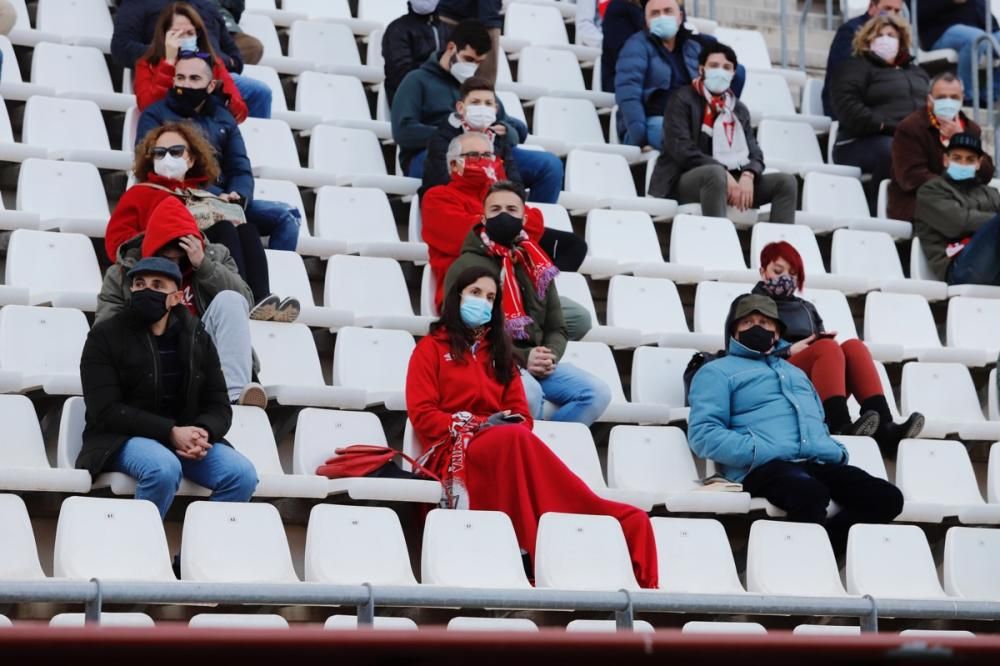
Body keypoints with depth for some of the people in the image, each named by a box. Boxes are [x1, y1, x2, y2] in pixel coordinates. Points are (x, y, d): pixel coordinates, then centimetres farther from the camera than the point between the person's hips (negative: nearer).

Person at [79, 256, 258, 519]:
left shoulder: (197, 338, 10)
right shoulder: (105, 336, -2)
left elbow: (219, 405, 8)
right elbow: (107, 410, -11)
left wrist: (203, 432, -17)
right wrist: (171, 432, -21)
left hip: (186, 437, 4)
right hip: (123, 438, -4)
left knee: (242, 474, -22)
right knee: (164, 468, -37)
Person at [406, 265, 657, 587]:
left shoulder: (498, 351, 26)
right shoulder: (431, 347, 13)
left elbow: (521, 414, 17)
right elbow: (422, 414, 0)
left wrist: (509, 426, -8)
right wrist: (476, 426, -13)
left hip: (505, 446, 4)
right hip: (454, 450, -4)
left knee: (517, 438, -35)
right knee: (515, 439, -37)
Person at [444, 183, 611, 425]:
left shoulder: (537, 267, 19)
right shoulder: (467, 266, -1)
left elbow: (557, 328, 20)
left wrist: (550, 355, -5)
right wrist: (520, 358, -16)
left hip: (537, 363, 6)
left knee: (597, 393, -15)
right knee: (529, 393, -37)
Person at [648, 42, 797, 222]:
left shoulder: (739, 109, 19)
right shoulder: (682, 100, 0)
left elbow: (754, 153, 10)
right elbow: (681, 149, -13)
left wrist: (748, 176, -15)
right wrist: (724, 174, -22)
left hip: (732, 180, 6)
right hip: (685, 181, -6)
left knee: (786, 182, -11)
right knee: (716, 173, -39)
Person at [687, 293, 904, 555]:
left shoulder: (795, 372, 38)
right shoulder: (718, 371, 15)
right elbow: (702, 433, 0)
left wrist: (838, 451, 14)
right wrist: (757, 451, -14)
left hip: (819, 464, 7)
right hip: (765, 466, -7)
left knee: (888, 497, -21)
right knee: (811, 494, -41)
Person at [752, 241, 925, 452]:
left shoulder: (806, 308, 32)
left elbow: (823, 350, 23)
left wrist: (825, 342, -1)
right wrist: (789, 351, -10)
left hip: (817, 392, 4)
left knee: (853, 346, -25)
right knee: (827, 347, -31)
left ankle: (884, 429, -46)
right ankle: (842, 428, -56)